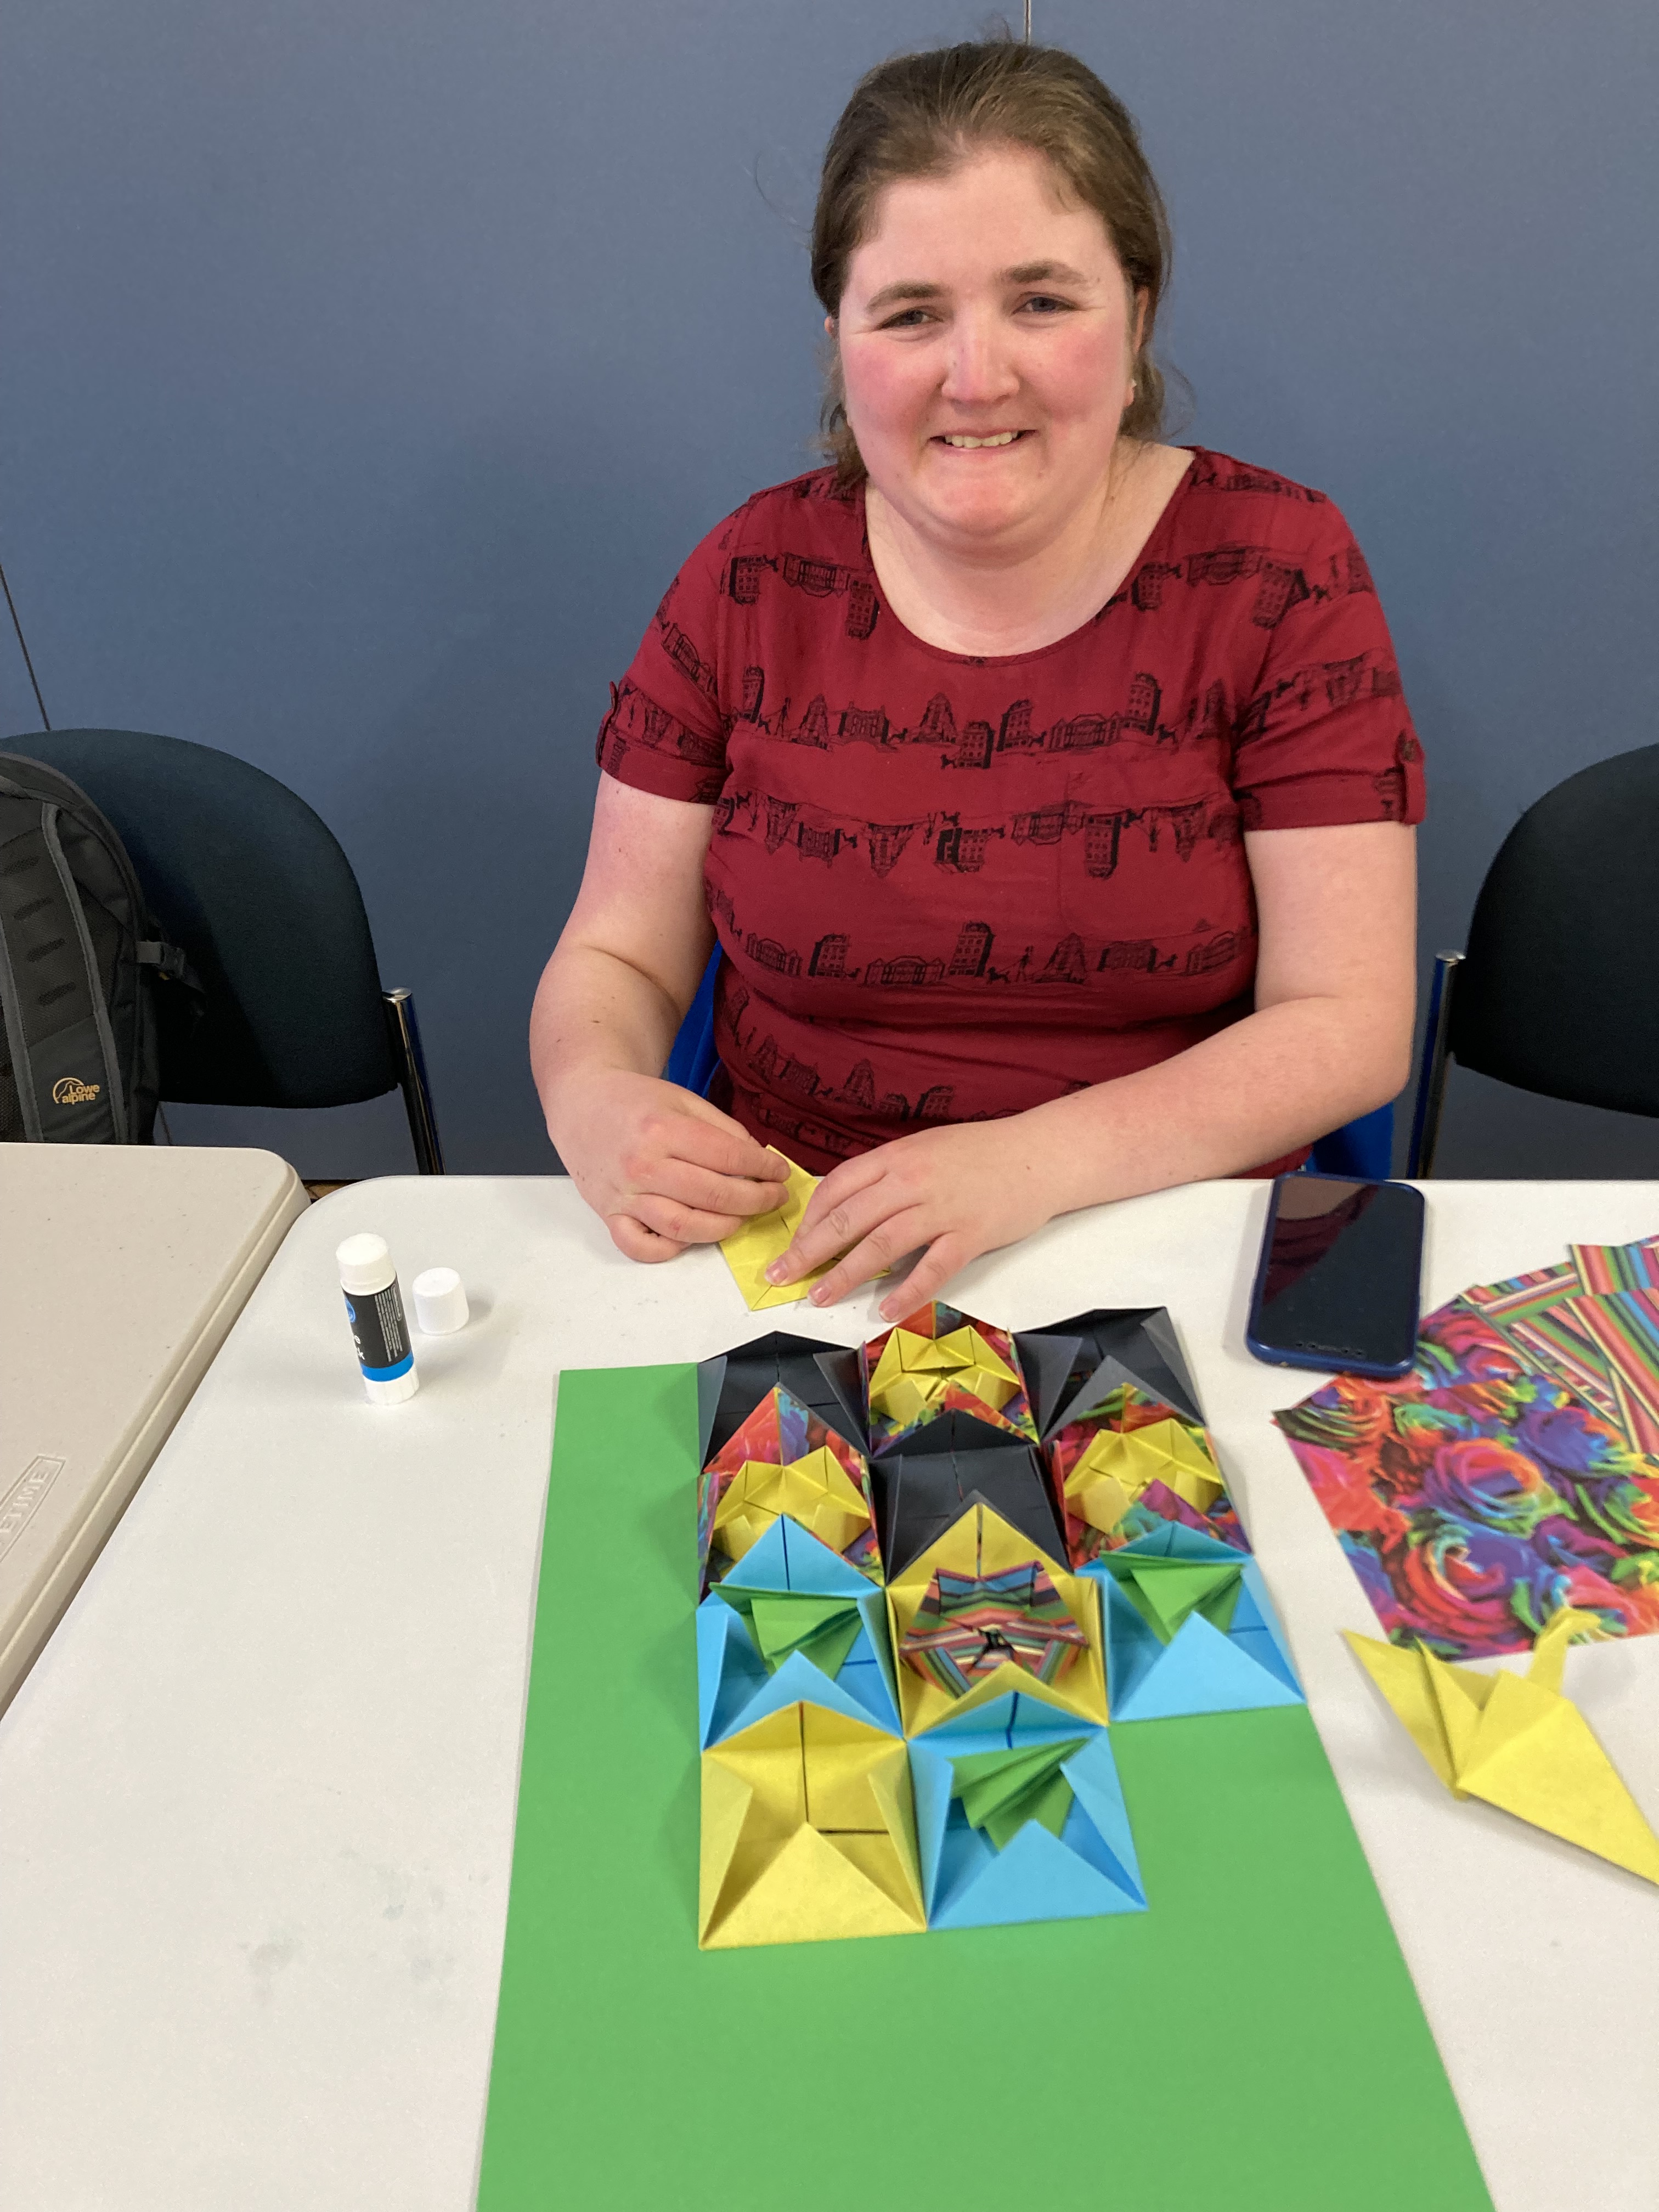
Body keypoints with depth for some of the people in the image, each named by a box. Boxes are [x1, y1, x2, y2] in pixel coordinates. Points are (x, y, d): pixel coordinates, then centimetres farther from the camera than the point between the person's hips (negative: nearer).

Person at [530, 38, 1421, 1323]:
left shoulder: (1279, 566, -4)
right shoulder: (753, 577, 1)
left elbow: (1350, 1027, -8)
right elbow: (619, 958, 5)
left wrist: (1027, 1166, -22)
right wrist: (595, 1096, -18)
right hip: (793, 1269, 2)